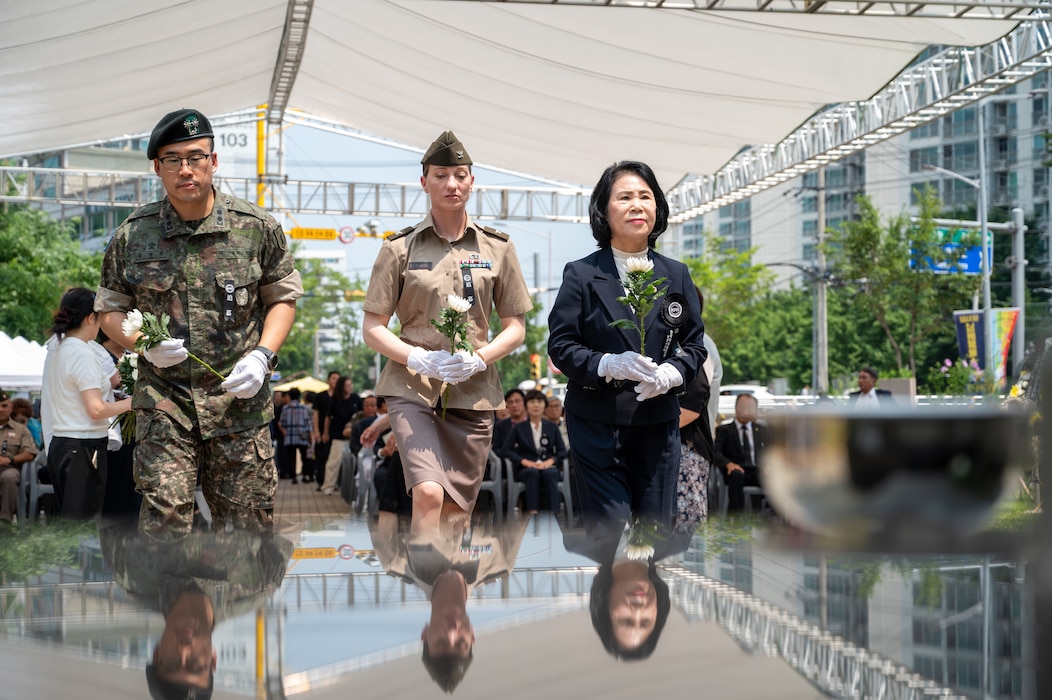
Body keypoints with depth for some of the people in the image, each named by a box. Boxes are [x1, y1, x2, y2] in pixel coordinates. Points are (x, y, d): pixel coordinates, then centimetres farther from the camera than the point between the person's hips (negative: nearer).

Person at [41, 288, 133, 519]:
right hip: (83, 447, -9)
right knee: (83, 518, -6)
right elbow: (96, 409, -19)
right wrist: (133, 402, -8)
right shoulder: (83, 354, -15)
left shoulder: (56, 348, 11)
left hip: (59, 445, 9)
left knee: (65, 514, 12)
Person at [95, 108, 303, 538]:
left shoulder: (256, 228, 1)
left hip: (239, 401, 1)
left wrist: (262, 355, -7)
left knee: (246, 523, 6)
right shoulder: (133, 236, 2)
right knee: (164, 517, -10)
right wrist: (144, 343, -10)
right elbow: (110, 309, 11)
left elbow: (283, 298, 10)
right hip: (164, 399, 0)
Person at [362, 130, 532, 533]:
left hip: (473, 392, 3)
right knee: (428, 493, -23)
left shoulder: (497, 249, 8)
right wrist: (421, 360, -15)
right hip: (412, 388, -2)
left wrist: (478, 359, -10)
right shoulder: (400, 249, 3)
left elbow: (515, 328, 10)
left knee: (457, 511, 6)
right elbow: (372, 328, 2)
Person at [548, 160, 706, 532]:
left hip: (659, 423, 3)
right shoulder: (581, 274, 0)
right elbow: (560, 345, -3)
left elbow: (695, 344, 10)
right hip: (597, 424, -3)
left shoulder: (676, 275, 9)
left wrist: (671, 373, -12)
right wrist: (607, 365, -20)